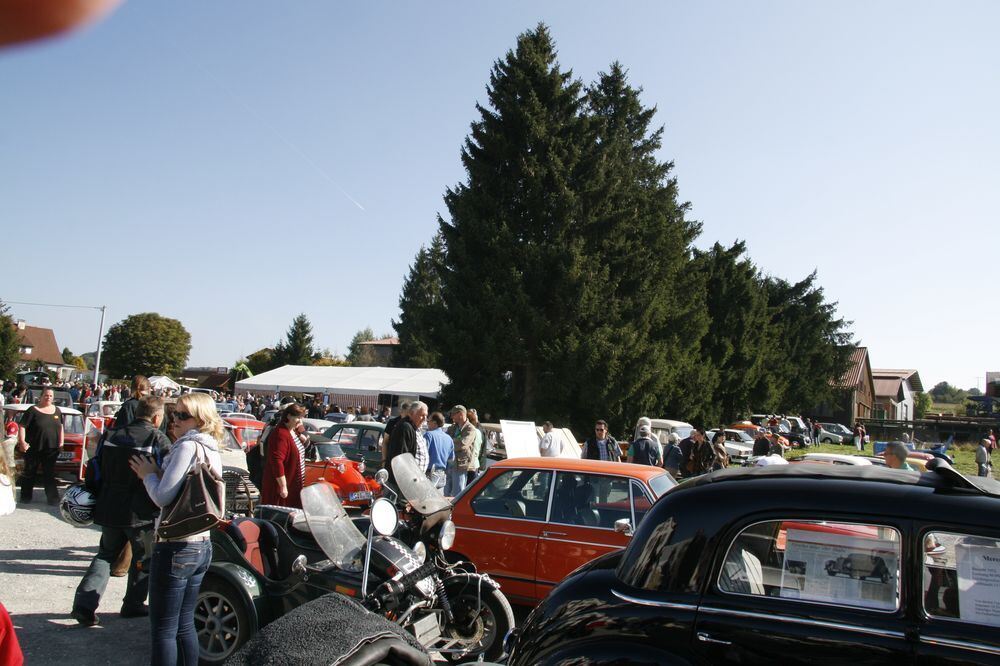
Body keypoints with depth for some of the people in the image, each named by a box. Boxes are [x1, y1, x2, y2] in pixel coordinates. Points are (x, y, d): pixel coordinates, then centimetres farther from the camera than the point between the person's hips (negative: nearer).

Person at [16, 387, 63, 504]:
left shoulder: (57, 410, 9)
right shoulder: (33, 410, -6)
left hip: (51, 449, 3)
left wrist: (61, 443, 9)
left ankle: (53, 498, 11)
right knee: (29, 473, 10)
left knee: (50, 474, 8)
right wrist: (22, 442, -18)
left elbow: (60, 427, 16)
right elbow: (22, 426, -9)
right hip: (33, 448, -3)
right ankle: (25, 497, 22)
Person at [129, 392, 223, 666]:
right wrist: (158, 473, 5)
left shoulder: (187, 446, -16)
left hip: (175, 548, -9)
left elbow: (163, 497, -18)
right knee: (185, 625, 18)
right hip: (202, 546, 9)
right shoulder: (213, 451, 11)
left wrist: (148, 474, -1)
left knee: (163, 630, 2)